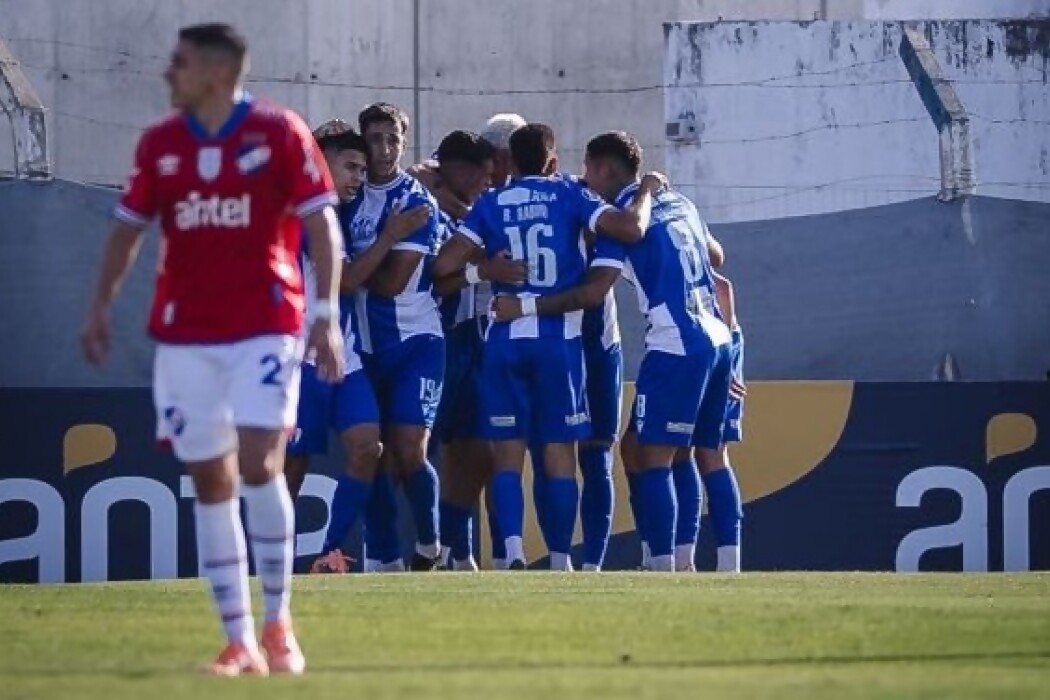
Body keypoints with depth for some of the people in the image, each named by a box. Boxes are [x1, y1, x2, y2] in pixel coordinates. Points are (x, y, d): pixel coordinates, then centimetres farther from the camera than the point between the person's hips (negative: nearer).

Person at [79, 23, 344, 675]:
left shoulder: (280, 133, -4)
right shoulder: (159, 144, 9)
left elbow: (322, 224, -5)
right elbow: (129, 226, 17)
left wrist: (326, 315, -12)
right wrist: (102, 305, 8)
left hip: (265, 324, -4)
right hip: (184, 331, 4)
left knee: (258, 463, -15)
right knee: (210, 480, 3)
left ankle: (278, 622, 0)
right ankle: (240, 641, 6)